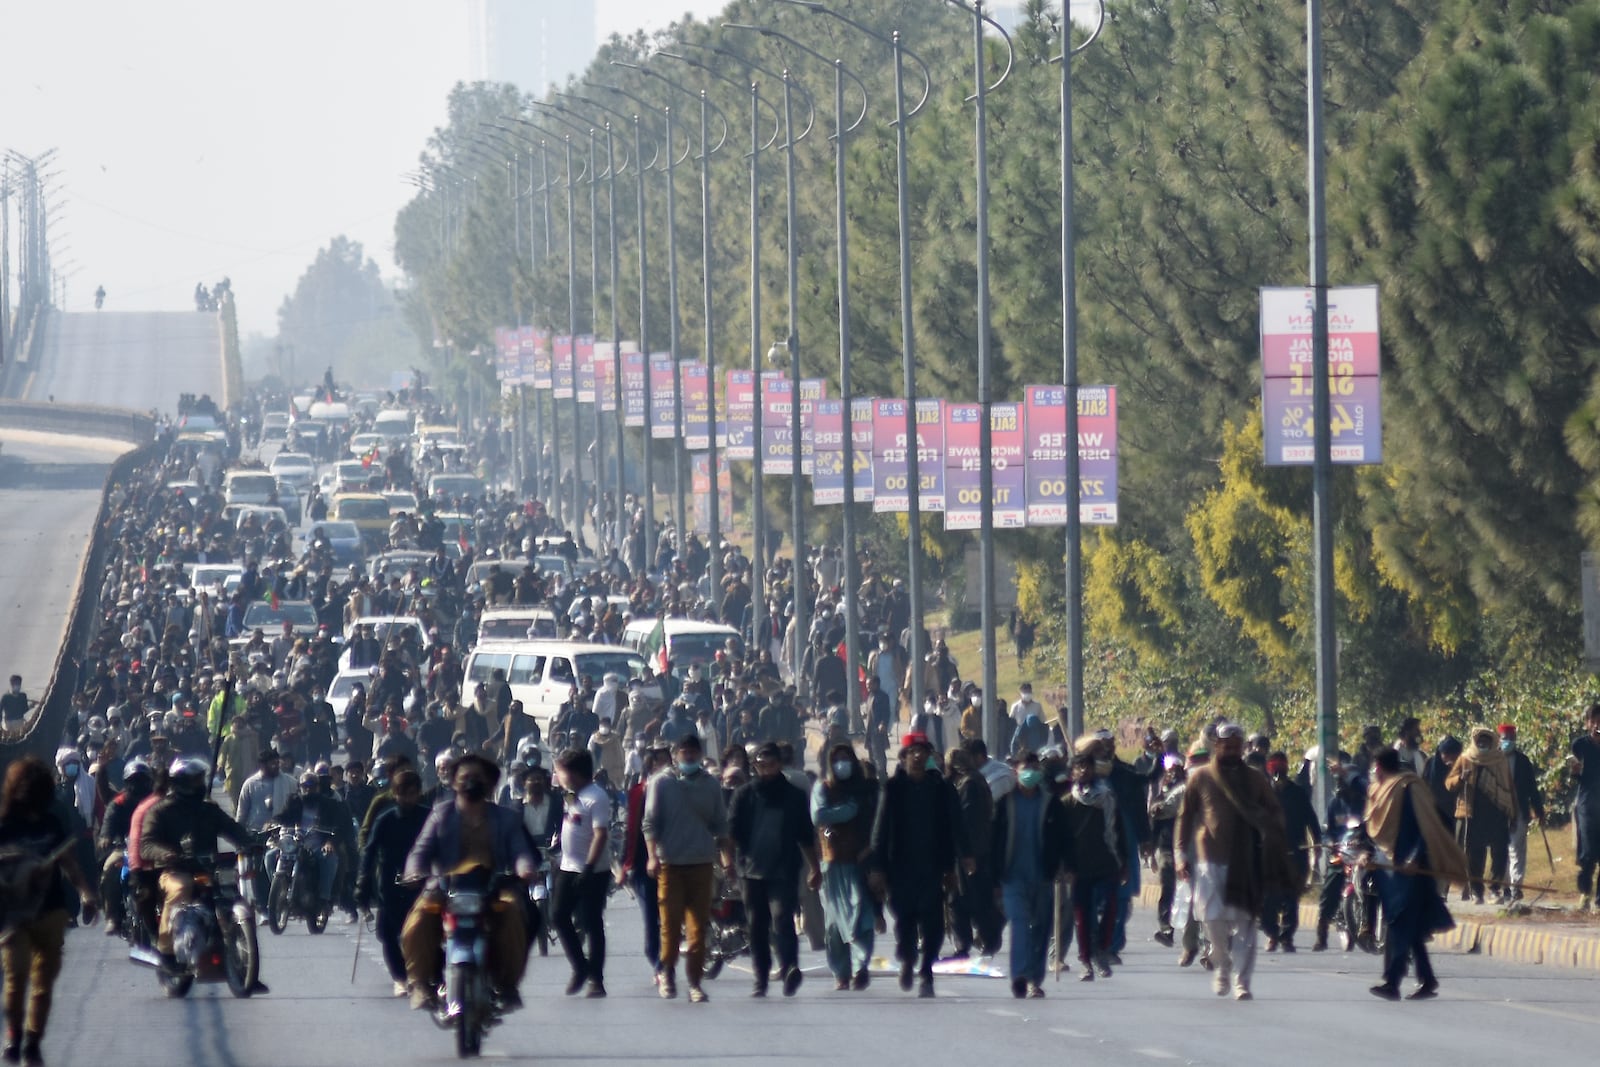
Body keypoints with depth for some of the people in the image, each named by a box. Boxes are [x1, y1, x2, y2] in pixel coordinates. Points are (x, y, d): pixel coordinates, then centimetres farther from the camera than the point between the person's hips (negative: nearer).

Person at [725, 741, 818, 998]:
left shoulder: (794, 796, 9)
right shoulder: (744, 794, 10)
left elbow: (805, 837, 13)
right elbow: (731, 829, 0)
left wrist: (814, 868, 13)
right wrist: (728, 857, -16)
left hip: (784, 871, -2)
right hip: (752, 870, 2)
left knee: (782, 919, -19)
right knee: (757, 928, 5)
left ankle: (789, 968, -29)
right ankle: (761, 979, 10)